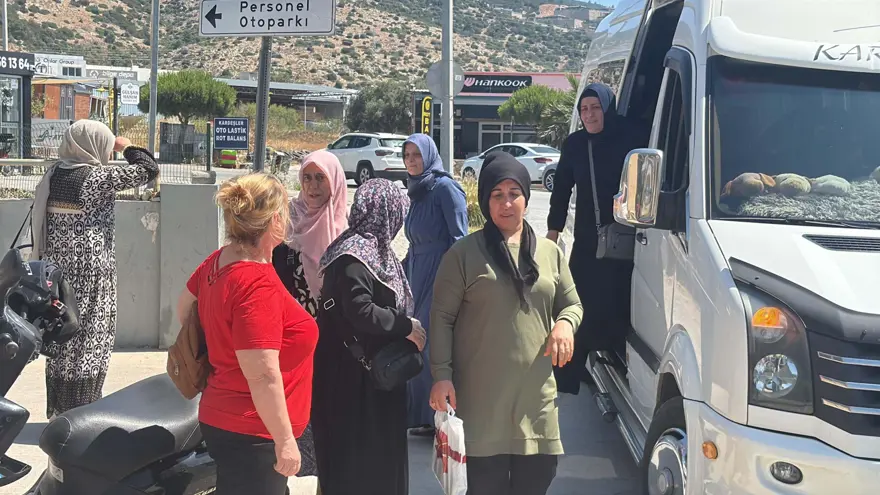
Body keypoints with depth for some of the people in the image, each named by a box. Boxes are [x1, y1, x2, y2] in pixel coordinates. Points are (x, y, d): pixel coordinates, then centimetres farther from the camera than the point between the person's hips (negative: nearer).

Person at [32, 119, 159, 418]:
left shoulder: (53, 174, 6)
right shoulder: (99, 177, -13)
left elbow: (38, 221, 10)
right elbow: (148, 170, -9)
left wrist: (44, 258, 17)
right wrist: (126, 146, 6)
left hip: (57, 268, 7)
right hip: (90, 270, -7)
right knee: (88, 339, 2)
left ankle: (58, 409, 22)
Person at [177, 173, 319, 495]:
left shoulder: (217, 261, 0)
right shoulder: (259, 285, -26)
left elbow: (184, 307, 19)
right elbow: (262, 375, -27)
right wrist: (285, 440, -20)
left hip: (222, 418, 9)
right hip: (252, 435, -9)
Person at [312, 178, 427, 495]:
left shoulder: (372, 248, 12)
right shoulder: (355, 254, -20)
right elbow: (360, 311, -27)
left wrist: (404, 326, 4)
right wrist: (406, 327, -17)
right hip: (353, 376, -10)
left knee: (379, 453, 16)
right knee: (355, 457, 1)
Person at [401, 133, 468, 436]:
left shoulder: (444, 187, -8)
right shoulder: (416, 190, 16)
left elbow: (459, 237, -13)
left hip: (440, 275, -8)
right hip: (416, 275, 8)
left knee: (434, 346, -8)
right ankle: (423, 416, 16)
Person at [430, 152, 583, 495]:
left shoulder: (549, 252, 12)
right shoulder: (464, 254, -1)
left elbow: (571, 303, 19)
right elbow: (441, 317, -2)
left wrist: (565, 323, -5)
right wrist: (441, 375, -10)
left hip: (536, 396, 4)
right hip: (482, 399, -4)